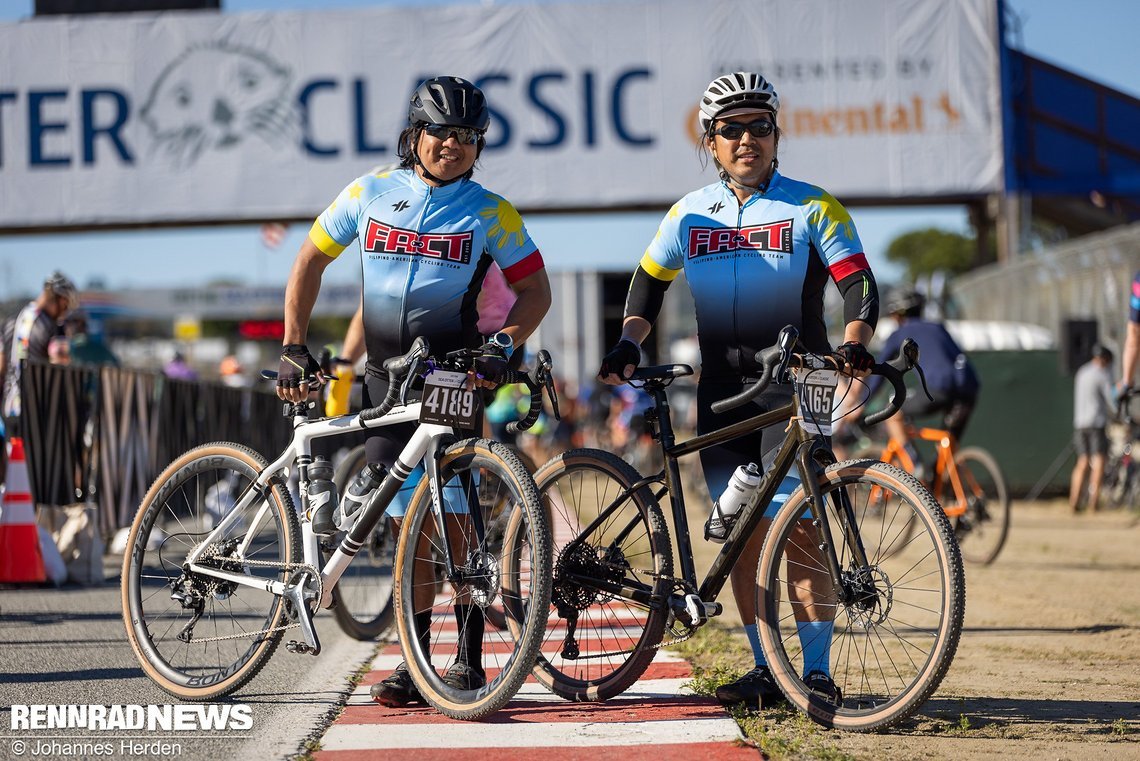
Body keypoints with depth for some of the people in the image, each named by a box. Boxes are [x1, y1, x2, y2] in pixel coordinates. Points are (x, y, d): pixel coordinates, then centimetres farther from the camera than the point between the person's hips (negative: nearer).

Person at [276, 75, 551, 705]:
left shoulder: (489, 213, -1)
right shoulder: (370, 193, 4)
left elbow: (535, 290, 2)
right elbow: (311, 261, 12)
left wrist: (503, 344, -16)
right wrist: (294, 349, 7)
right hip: (385, 380, 3)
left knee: (455, 517, -9)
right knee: (409, 519, 6)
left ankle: (469, 660, -4)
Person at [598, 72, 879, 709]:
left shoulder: (812, 207, -1)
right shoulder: (691, 214, 9)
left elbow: (858, 281, -8)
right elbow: (650, 281, 18)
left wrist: (855, 343, -27)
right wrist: (629, 343, 1)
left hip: (794, 387, -4)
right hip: (722, 391, 4)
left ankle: (818, 672, -8)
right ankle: (766, 669, 12)